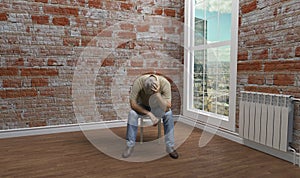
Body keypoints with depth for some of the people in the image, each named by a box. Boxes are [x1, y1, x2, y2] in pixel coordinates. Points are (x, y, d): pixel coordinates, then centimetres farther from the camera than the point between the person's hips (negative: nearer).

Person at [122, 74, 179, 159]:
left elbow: (167, 108, -34)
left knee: (169, 114, -30)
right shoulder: (138, 82, -33)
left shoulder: (165, 83, -32)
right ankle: (130, 146, -17)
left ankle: (170, 147, -17)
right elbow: (133, 104, -28)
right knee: (132, 113, -29)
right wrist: (149, 113, -36)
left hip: (158, 106, 0)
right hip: (142, 106, 0)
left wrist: (157, 94, -48)